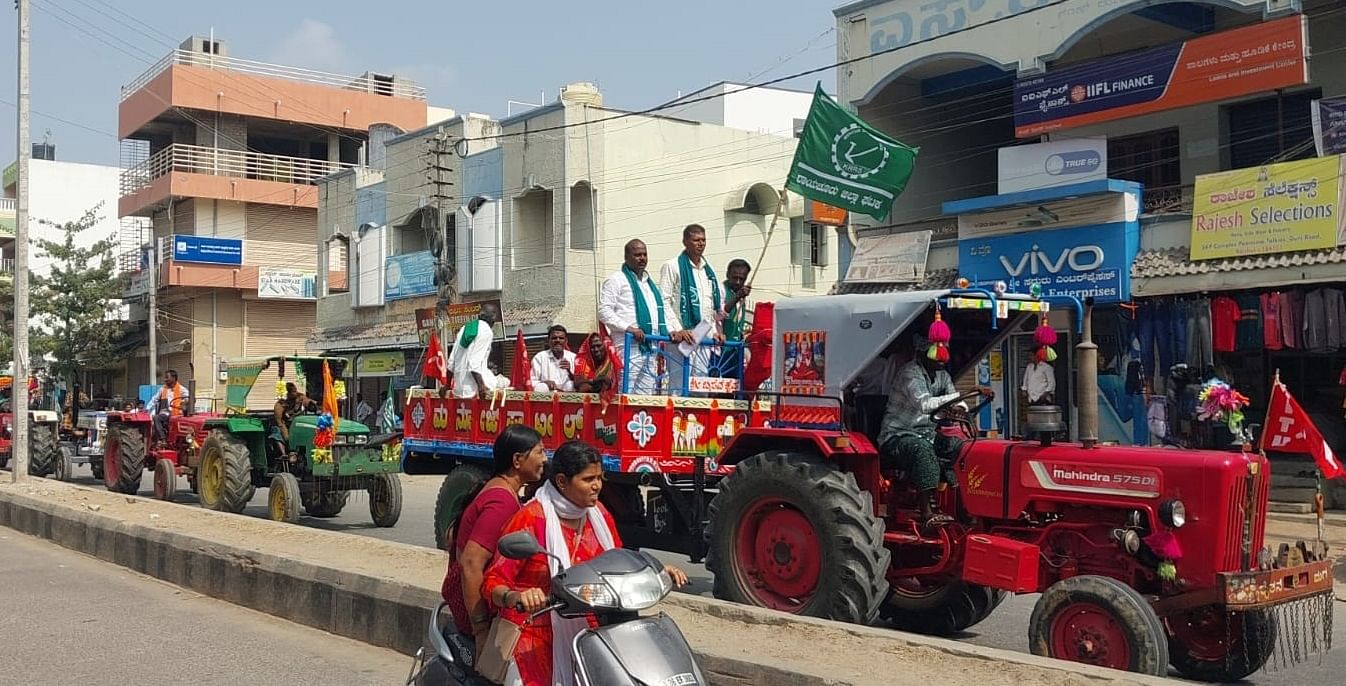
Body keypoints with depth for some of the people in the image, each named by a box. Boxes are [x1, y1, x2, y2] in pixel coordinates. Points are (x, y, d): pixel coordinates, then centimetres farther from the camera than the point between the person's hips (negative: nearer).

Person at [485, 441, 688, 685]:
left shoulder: (598, 514, 7)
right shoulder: (531, 519, -13)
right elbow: (494, 581, -13)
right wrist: (515, 597, -33)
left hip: (586, 633, 5)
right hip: (537, 642, -5)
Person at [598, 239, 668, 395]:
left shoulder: (650, 283, 25)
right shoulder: (616, 280, 1)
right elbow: (604, 311, -9)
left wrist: (668, 332, 15)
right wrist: (628, 328, -19)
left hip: (651, 348, 8)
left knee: (647, 394, 4)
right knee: (626, 393, -12)